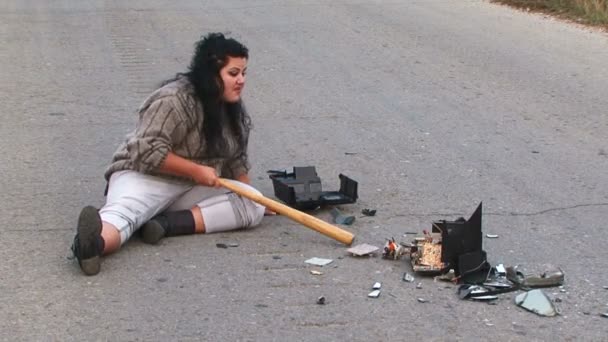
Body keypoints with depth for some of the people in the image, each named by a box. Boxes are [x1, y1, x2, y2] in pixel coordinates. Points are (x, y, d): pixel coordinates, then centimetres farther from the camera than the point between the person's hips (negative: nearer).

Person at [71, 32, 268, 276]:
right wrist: (196, 170, -21)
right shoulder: (175, 100, -17)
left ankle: (169, 223, -31)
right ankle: (96, 242, -72)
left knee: (253, 204, -17)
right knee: (124, 211, -37)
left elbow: (235, 160, 20)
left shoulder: (233, 109, 9)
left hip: (192, 189, 7)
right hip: (147, 177, -7)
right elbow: (148, 151, -21)